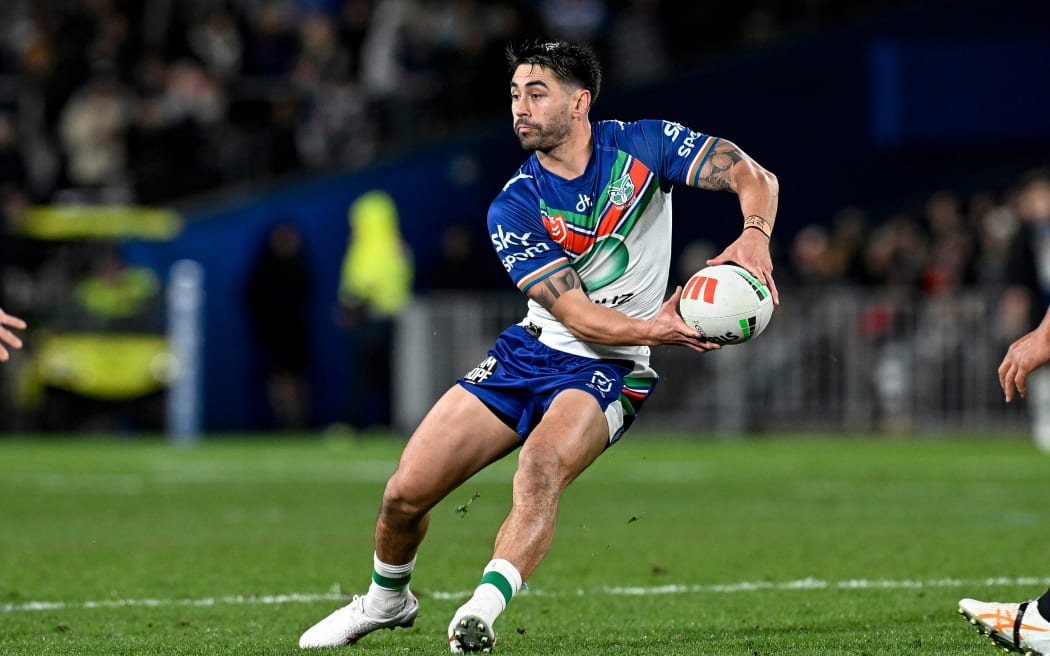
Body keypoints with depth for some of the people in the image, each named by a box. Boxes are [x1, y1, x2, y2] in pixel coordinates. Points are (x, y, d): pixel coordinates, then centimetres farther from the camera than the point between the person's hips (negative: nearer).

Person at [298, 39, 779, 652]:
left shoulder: (644, 144, -7)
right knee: (406, 492, -2)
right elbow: (574, 312, -17)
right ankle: (386, 601, 28)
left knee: (541, 464, -35)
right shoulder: (513, 209, -9)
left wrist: (754, 235, -32)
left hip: (607, 371, -2)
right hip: (530, 351, 3)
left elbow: (757, 177, -10)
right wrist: (655, 330, -34)